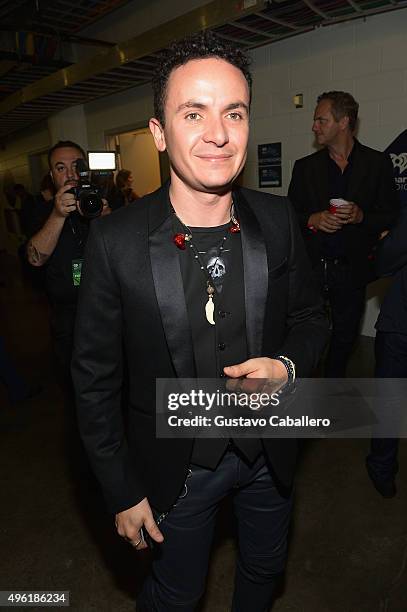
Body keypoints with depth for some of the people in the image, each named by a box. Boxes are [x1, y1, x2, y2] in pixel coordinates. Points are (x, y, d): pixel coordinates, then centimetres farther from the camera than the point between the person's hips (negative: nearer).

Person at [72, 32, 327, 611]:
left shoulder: (278, 220, -12)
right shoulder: (115, 241, -21)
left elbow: (311, 317, 2)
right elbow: (95, 378, -13)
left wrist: (287, 365, -20)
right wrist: (122, 492, -7)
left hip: (269, 452, 4)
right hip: (177, 465, -3)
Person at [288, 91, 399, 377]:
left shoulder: (378, 163, 5)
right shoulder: (305, 166, 9)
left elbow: (391, 215, 4)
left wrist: (362, 215, -15)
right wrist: (312, 219, -12)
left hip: (352, 270, 0)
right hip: (311, 266, 0)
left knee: (345, 338, 12)